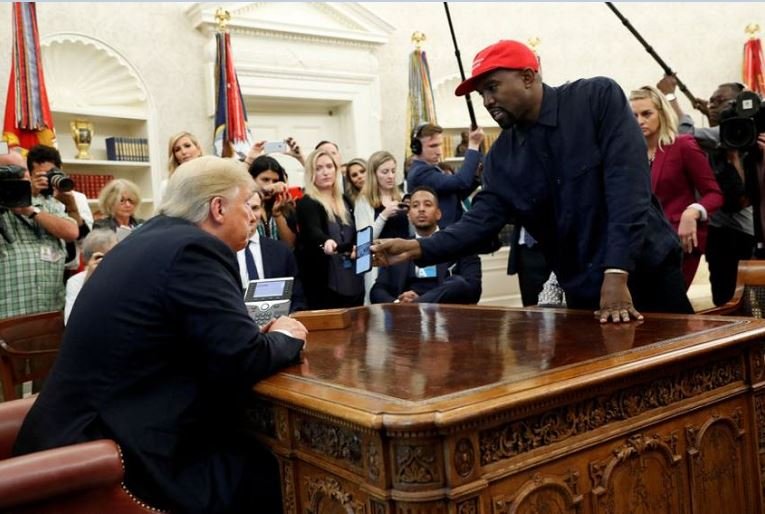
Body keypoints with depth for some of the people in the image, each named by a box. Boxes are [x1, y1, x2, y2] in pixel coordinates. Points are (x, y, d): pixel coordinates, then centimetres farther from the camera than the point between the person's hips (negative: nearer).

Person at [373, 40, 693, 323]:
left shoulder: (599, 98, -10)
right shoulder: (500, 157, 2)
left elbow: (627, 185, -20)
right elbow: (482, 221, -5)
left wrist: (617, 273, -27)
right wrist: (417, 249, -21)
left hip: (648, 274, -3)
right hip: (583, 292, 4)